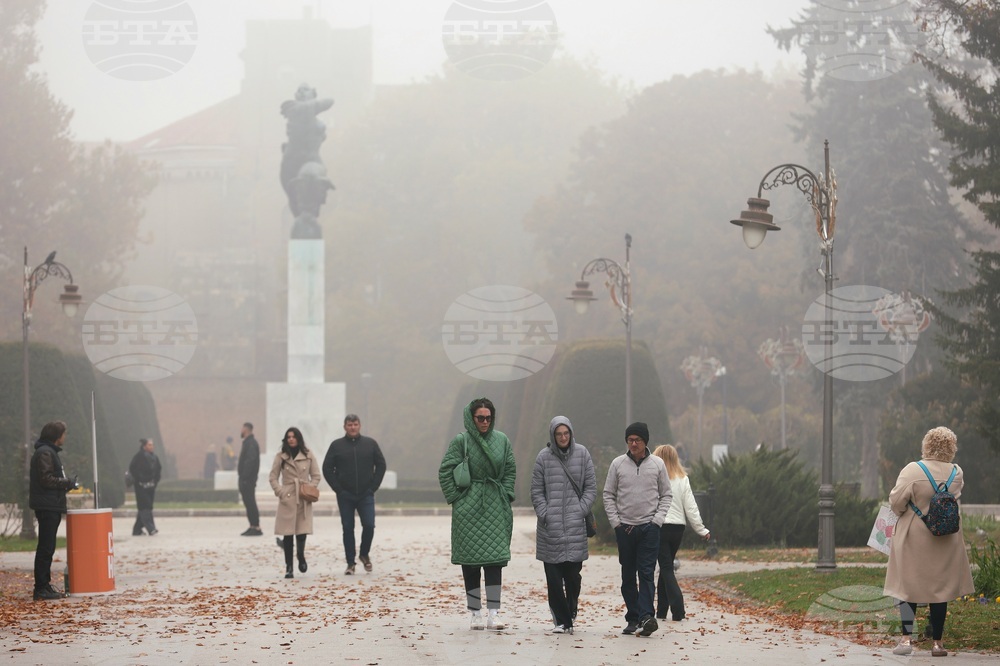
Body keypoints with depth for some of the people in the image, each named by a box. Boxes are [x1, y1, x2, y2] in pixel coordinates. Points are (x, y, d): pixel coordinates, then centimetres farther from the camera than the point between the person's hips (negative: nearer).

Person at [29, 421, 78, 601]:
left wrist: (67, 484, 9)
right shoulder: (44, 453, -13)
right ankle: (41, 588, -10)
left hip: (51, 507, 11)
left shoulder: (49, 451, 20)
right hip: (47, 506, -11)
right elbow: (46, 479, -20)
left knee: (47, 548, 13)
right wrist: (67, 483, -11)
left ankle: (44, 585, 17)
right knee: (46, 548, -10)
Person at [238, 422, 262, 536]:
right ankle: (253, 527, 15)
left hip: (248, 479, -10)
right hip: (245, 479, 10)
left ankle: (256, 528, -10)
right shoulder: (247, 442, 17)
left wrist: (245, 477, -25)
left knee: (250, 502, -10)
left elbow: (250, 461, -23)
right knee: (249, 502, 12)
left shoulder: (251, 443, -15)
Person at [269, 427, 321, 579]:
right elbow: (273, 477, 7)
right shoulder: (280, 457, 5)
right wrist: (280, 492, -6)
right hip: (287, 499, 0)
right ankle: (288, 567, 5)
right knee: (287, 534, -2)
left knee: (302, 532, -8)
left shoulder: (308, 456, 6)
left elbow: (316, 476, 9)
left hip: (304, 499, 0)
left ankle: (301, 557, 20)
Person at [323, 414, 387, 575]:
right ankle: (350, 563, 8)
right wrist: (338, 489, -5)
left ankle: (364, 554, 17)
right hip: (345, 496, 0)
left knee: (369, 525, -8)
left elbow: (381, 465, 7)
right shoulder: (336, 446, 2)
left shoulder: (370, 444, 4)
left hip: (366, 495, 0)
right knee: (348, 529, 2)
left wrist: (373, 487, -1)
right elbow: (327, 469, 3)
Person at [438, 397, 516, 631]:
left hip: (496, 509, 2)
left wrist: (506, 496, 5)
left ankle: (493, 613, -8)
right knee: (470, 560, 1)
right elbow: (445, 472, -1)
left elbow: (509, 471, 14)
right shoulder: (461, 441, -4)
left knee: (495, 559, -5)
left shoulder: (502, 440, 6)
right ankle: (475, 613, 7)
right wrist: (455, 498, -6)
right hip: (469, 511, -2)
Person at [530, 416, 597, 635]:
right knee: (553, 576, -4)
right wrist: (544, 514, -5)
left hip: (575, 526, 0)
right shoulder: (544, 457, 3)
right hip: (550, 527, 0)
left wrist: (581, 511, -4)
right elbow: (536, 491, 6)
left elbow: (591, 487, 7)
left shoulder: (582, 454, 5)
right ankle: (561, 620, 3)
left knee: (573, 574, -3)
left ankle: (570, 613, 21)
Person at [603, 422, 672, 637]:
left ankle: (646, 616, -21)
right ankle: (633, 618, 9)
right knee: (628, 576, 5)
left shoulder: (657, 464, 3)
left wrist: (657, 520, -4)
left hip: (649, 528, -2)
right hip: (624, 528, 2)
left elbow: (666, 495, 9)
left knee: (646, 573, -11)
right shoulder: (618, 464, 4)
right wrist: (615, 521, -2)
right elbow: (608, 495, 8)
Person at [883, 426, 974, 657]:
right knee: (940, 588, 8)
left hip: (914, 538, -2)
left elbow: (896, 502, -14)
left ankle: (906, 638, -4)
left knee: (908, 587, 5)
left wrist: (903, 512, 7)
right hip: (945, 540, 2)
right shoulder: (957, 473, -5)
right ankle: (937, 642, 10)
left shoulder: (913, 471, -15)